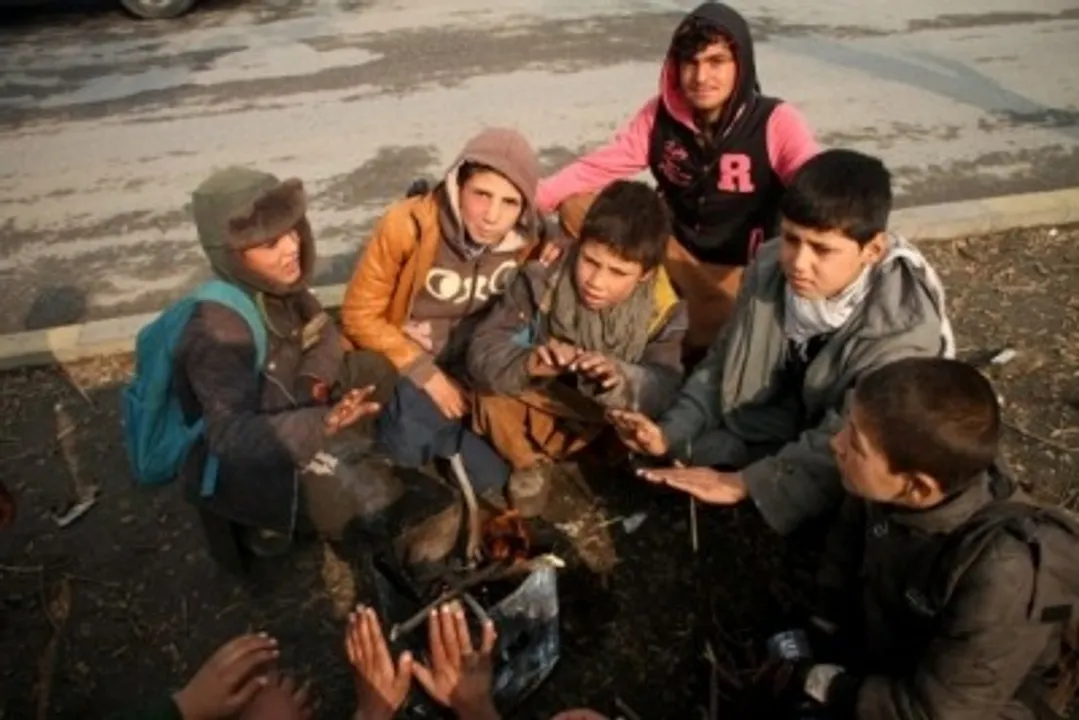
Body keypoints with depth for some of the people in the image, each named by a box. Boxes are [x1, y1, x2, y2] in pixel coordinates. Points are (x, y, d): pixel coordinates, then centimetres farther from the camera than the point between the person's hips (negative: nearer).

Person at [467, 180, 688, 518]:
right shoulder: (541, 281, -24)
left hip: (607, 421, 2)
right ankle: (530, 463, 4)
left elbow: (664, 389, -29)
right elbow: (482, 353, -27)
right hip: (540, 403, -2)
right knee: (494, 399, -28)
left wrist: (621, 381, -52)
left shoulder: (661, 310, -21)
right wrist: (528, 363, -50)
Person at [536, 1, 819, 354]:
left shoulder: (776, 122, -17)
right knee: (575, 206, -12)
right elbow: (599, 166, -6)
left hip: (739, 270, -3)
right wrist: (531, 197, -20)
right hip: (675, 249, 4)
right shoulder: (660, 114, -5)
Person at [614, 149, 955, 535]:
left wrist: (742, 483, -39)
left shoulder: (904, 324, -31)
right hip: (785, 422, 4)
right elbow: (723, 362, -4)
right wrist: (671, 433, -16)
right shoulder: (771, 266, -17)